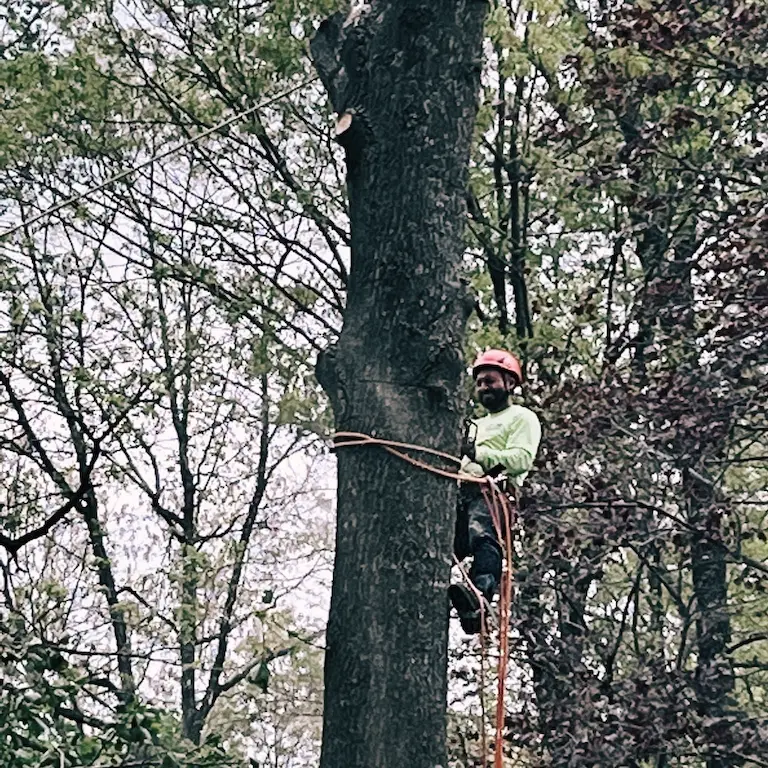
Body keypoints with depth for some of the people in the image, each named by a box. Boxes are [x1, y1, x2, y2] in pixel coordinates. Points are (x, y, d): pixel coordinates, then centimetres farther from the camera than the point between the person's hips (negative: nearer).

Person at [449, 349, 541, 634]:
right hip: (462, 492, 8)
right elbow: (458, 464, 35)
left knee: (483, 536, -38)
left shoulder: (522, 418, 16)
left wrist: (478, 454, -16)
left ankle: (479, 595, -61)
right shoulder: (476, 425, 42)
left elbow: (522, 459, -3)